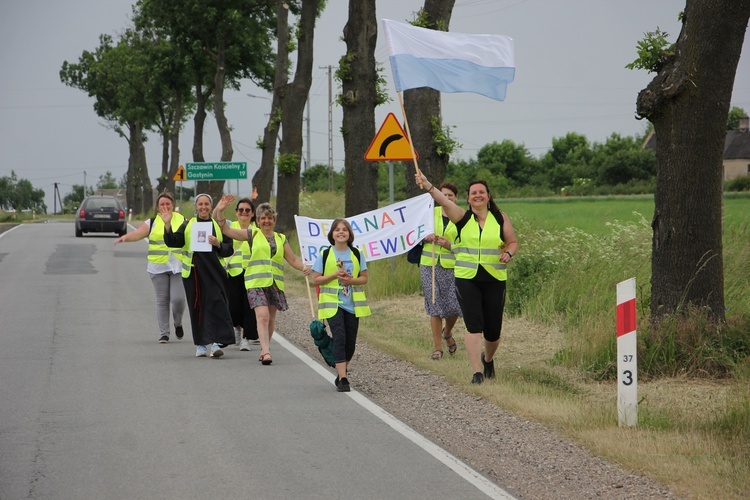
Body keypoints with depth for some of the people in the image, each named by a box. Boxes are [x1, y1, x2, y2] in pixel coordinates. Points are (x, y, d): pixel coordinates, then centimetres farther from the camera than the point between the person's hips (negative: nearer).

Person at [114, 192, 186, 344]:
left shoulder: (182, 220, 7)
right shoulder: (152, 223, 5)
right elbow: (138, 234, -9)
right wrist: (125, 237, -27)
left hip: (178, 266, -1)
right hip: (158, 267, 1)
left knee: (178, 298, -10)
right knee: (162, 301, 3)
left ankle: (178, 323, 19)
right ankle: (164, 334, 10)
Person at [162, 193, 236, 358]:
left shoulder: (218, 225, 10)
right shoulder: (187, 225, 11)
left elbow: (229, 249, 7)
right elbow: (173, 242, 2)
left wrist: (218, 244, -12)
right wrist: (168, 225, -11)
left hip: (214, 273, -1)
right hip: (193, 272, 1)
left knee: (215, 304, -12)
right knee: (197, 308, 3)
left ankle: (216, 343, -15)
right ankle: (200, 344, 11)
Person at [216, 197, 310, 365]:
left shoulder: (281, 239, 16)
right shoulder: (253, 234, 8)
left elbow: (293, 259, 17)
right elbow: (226, 229, 5)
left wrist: (303, 267, -4)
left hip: (275, 283, 4)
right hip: (256, 282, -4)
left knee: (270, 319, 8)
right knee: (262, 316, -17)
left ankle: (264, 350, 22)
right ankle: (266, 351, -25)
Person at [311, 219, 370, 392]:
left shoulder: (357, 255, 6)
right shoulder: (324, 255, 0)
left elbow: (364, 278, 6)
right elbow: (315, 280, -1)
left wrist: (351, 280, -14)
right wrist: (335, 275, -15)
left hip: (352, 304, 3)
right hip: (332, 303, -3)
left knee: (350, 342, 6)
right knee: (339, 338, -16)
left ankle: (342, 373, 29)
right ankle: (343, 379, -19)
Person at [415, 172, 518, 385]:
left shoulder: (500, 218, 5)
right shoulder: (462, 217, 0)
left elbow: (513, 242, 11)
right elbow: (443, 201, -15)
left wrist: (508, 253, -13)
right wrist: (426, 185, -32)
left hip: (494, 279, 1)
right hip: (467, 278, -1)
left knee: (493, 331, 7)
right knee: (473, 326, -12)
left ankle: (488, 359, 38)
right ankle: (477, 371, -9)